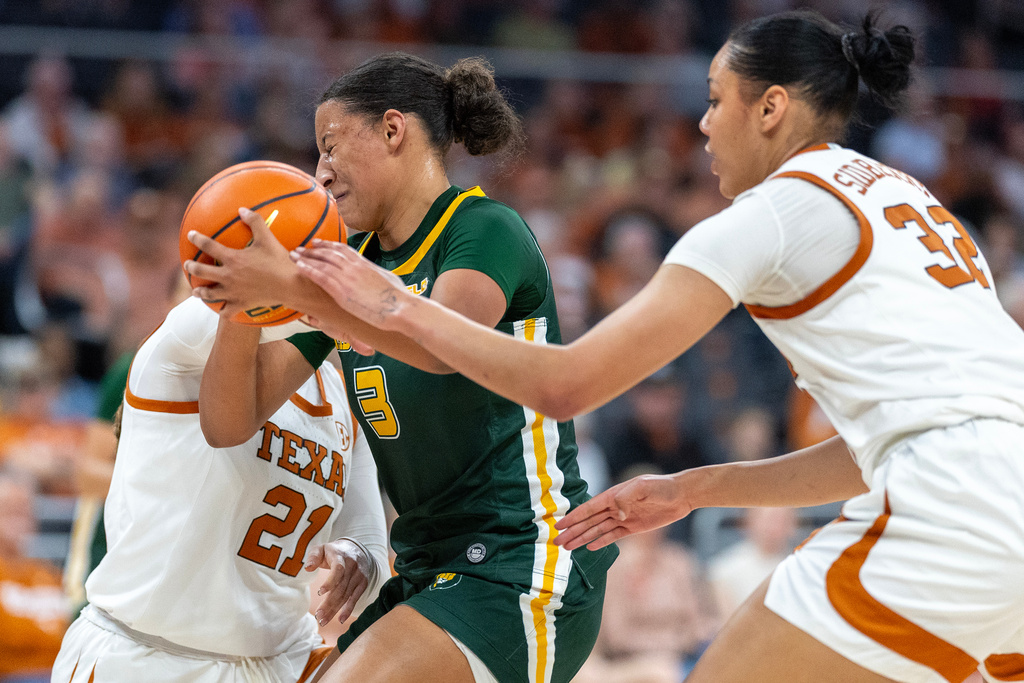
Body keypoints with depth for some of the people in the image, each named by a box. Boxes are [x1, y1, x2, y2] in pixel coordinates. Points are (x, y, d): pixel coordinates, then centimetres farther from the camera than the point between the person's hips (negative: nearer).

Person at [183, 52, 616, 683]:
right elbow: (229, 424, 5)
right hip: (430, 575, 8)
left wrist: (291, 287, -35)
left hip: (523, 574, -8)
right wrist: (239, 305, -12)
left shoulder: (488, 230, -7)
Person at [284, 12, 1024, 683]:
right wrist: (692, 489, 35)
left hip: (954, 510, -8)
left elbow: (566, 383, 2)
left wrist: (402, 308, 14)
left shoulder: (771, 211, 4)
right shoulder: (902, 196, 27)